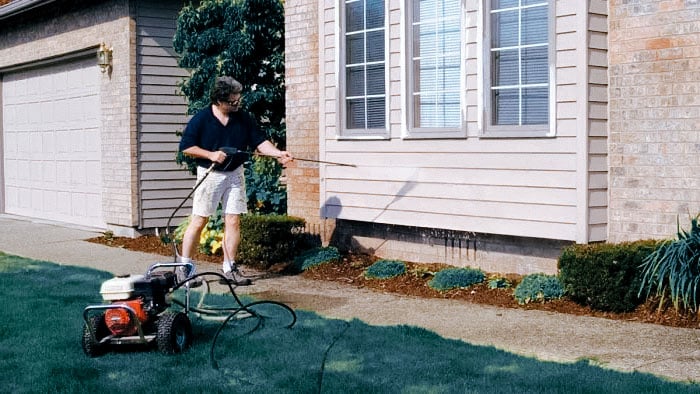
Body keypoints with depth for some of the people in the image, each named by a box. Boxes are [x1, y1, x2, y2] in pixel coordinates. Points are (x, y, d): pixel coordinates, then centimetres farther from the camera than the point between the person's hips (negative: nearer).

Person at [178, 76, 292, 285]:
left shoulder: (244, 119, 2)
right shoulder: (201, 119, -8)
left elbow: (259, 141, 1)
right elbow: (186, 146, -6)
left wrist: (278, 153, -15)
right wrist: (210, 154, -17)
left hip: (235, 174, 4)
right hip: (209, 174, -4)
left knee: (233, 221, 3)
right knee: (199, 220, -2)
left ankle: (229, 268, 11)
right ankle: (184, 265, 8)